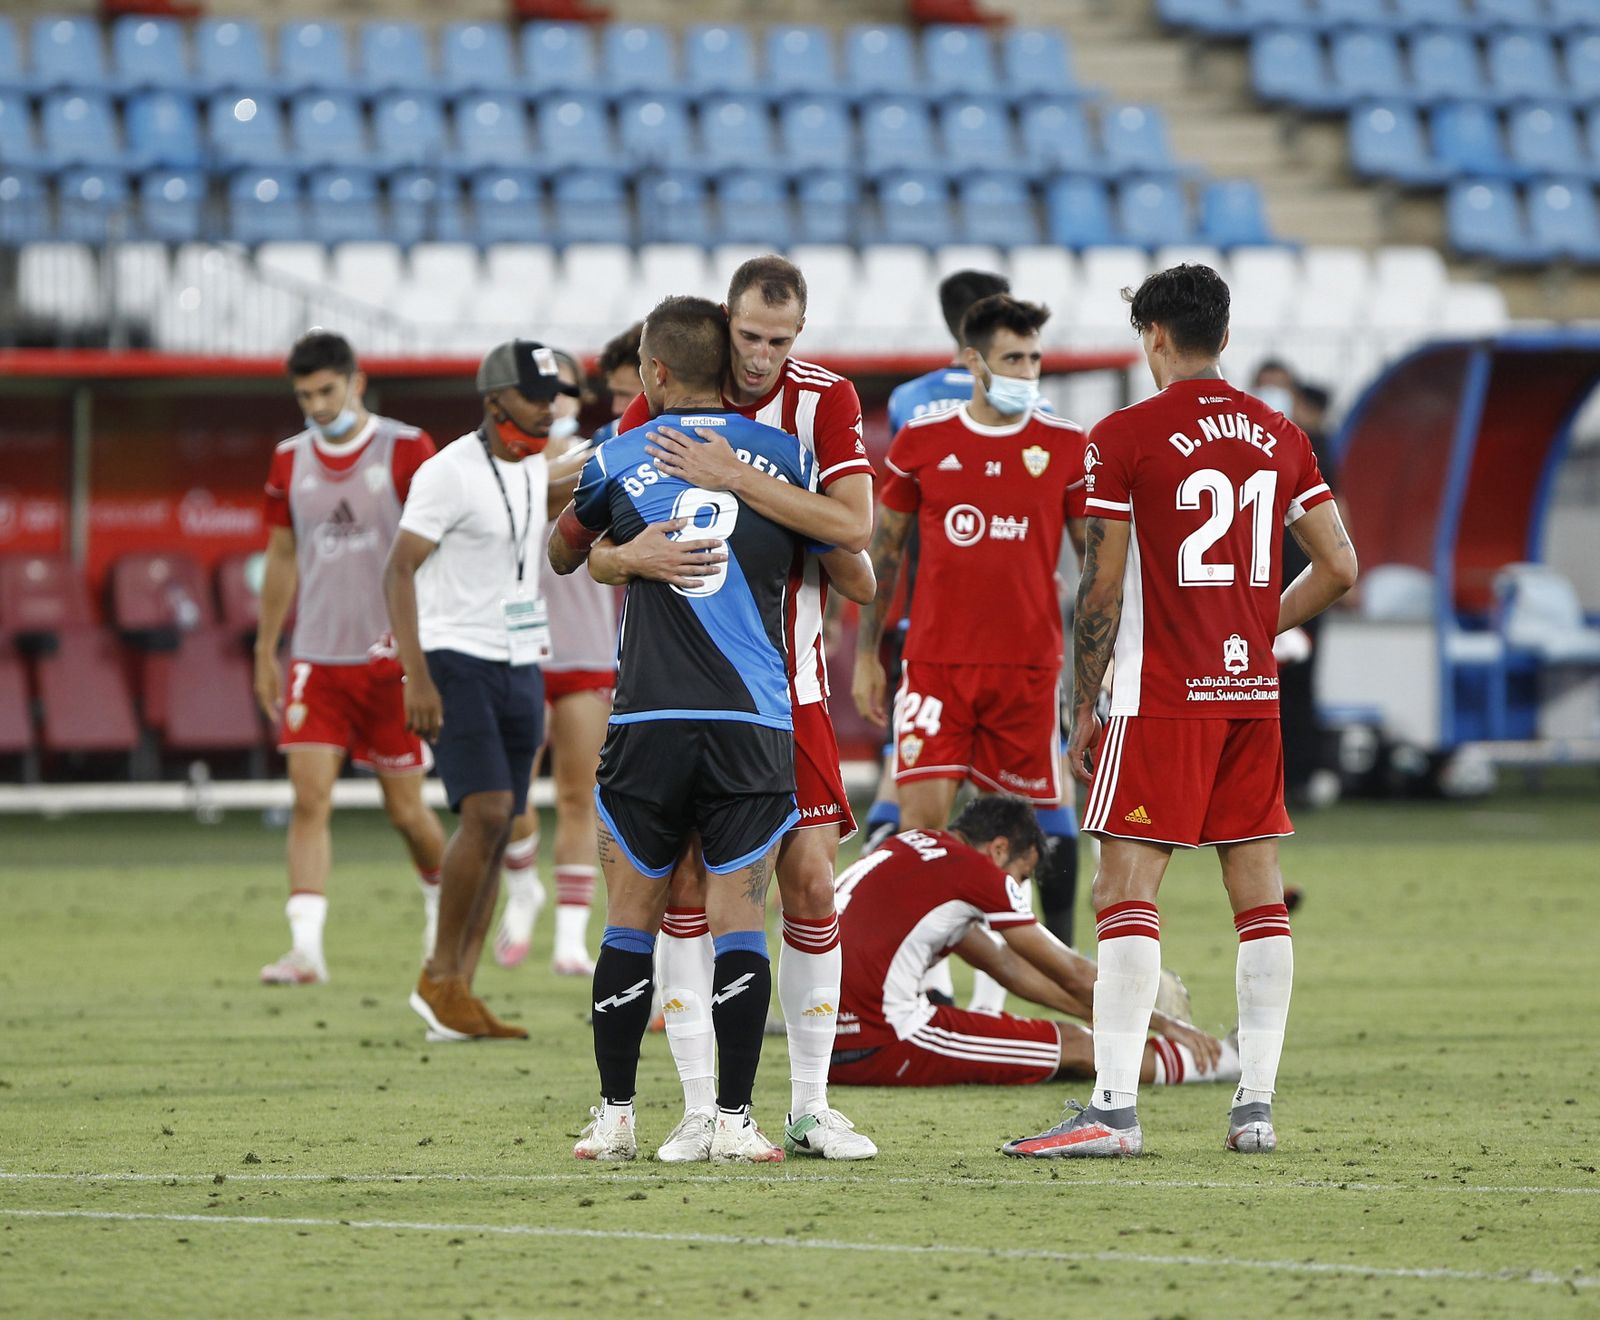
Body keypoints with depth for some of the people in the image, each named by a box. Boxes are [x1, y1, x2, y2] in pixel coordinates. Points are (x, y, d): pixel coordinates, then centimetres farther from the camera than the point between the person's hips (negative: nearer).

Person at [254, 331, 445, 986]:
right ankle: (305, 946, -15)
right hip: (316, 658, 3)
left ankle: (441, 900, 34)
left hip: (391, 657, -3)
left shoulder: (406, 450, -5)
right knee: (310, 800, -10)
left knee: (405, 809, 5)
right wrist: (265, 651, 17)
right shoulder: (290, 460, 7)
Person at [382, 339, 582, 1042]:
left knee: (497, 832, 3)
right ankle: (439, 978, -7)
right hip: (457, 665, -8)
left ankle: (457, 993, 5)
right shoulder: (450, 473, -14)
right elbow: (399, 570, -17)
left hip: (519, 665, 8)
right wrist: (417, 677, -23)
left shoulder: (531, 469, 10)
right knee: (486, 814, -18)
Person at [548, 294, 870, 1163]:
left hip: (647, 722, 0)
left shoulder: (617, 459, 5)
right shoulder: (785, 456, 5)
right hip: (753, 722, 0)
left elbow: (562, 556, 24)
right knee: (737, 916, 1)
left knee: (632, 916, 8)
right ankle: (733, 1119, -3)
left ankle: (615, 1115, 10)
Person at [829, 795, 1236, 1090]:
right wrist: (1162, 1024, 16)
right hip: (877, 1046, -9)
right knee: (1072, 1047, 2)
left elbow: (1008, 967, 27)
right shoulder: (974, 868, -6)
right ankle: (1225, 1061, 11)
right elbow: (1073, 974, 4)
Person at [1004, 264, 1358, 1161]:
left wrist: (1084, 706, 1)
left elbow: (1103, 588, -7)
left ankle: (1115, 1110, -14)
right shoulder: (1279, 435, 9)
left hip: (1161, 698, -5)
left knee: (1128, 887, -7)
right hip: (1253, 693, 5)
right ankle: (1257, 1106, 6)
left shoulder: (1126, 438, -7)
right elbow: (1339, 566, 9)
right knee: (1259, 888, 7)